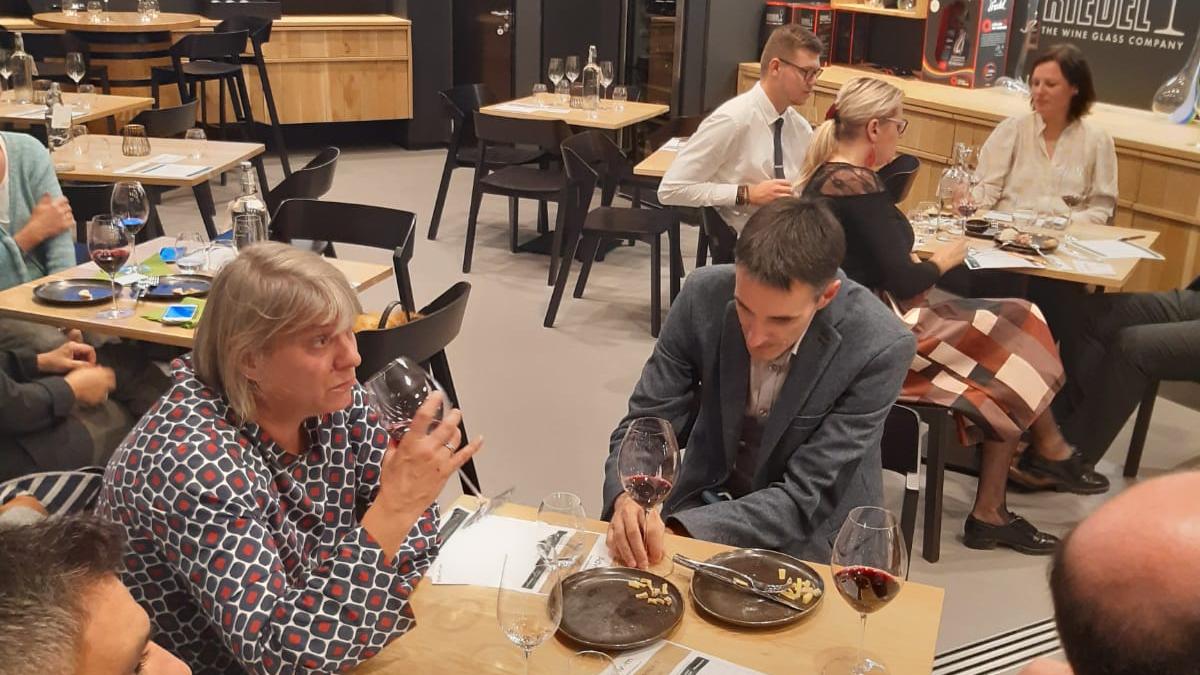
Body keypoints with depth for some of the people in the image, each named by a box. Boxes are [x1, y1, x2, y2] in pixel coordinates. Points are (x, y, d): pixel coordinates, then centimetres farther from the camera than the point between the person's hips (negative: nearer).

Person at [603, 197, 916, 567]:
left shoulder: (880, 348, -25)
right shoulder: (704, 295, -17)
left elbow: (804, 498, -23)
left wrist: (680, 530, -36)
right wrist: (627, 499, -33)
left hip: (810, 539, -2)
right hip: (707, 500, 2)